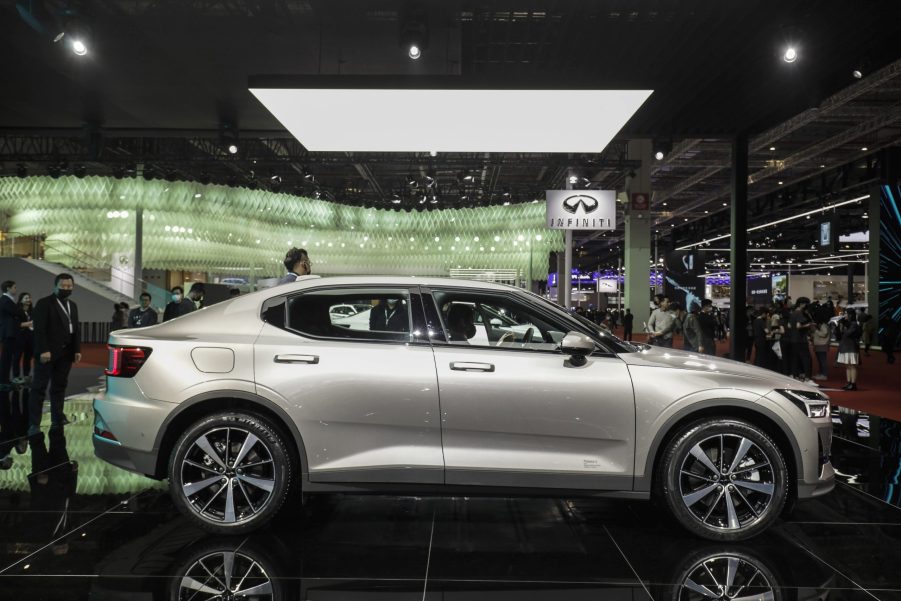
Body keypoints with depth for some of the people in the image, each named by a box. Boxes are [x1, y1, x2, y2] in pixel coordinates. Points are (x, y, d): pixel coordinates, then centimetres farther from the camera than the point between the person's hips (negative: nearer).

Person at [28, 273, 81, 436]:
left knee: (59, 386, 9)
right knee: (39, 387, -5)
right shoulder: (44, 303, -4)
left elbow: (76, 329, 16)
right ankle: (34, 424, -6)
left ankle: (57, 418, 14)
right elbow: (39, 329, -13)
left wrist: (77, 350, 7)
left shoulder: (73, 306, 17)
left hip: (65, 353, 6)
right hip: (48, 352, -6)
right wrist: (44, 350, -20)